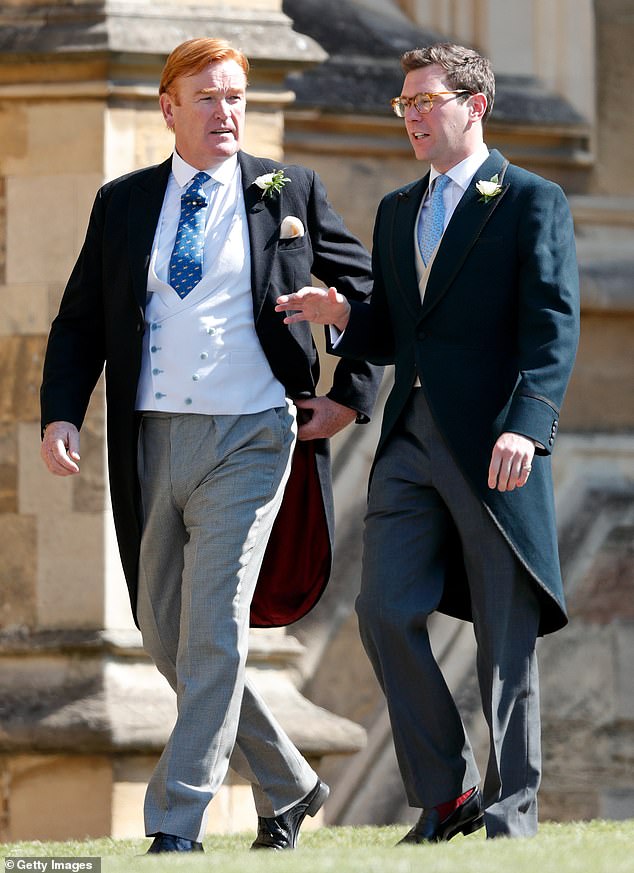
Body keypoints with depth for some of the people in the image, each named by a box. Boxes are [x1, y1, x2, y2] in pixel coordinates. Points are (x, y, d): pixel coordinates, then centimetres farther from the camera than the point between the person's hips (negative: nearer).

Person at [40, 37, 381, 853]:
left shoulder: (288, 194, 5)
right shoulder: (122, 203, 10)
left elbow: (369, 292, 13)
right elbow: (79, 321, 10)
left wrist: (352, 394, 5)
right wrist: (61, 413, -5)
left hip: (247, 440, -4)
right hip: (153, 442, 4)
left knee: (214, 630, -14)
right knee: (165, 636, 9)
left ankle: (176, 823, -14)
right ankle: (287, 786, 25)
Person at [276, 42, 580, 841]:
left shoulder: (533, 203, -1)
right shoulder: (397, 211, 20)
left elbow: (552, 329, -11)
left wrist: (526, 424, -25)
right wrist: (342, 317, 1)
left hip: (492, 445, -6)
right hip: (410, 440, 6)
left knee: (504, 638, 0)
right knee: (385, 612, -4)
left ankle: (512, 808, 8)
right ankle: (446, 795, 6)